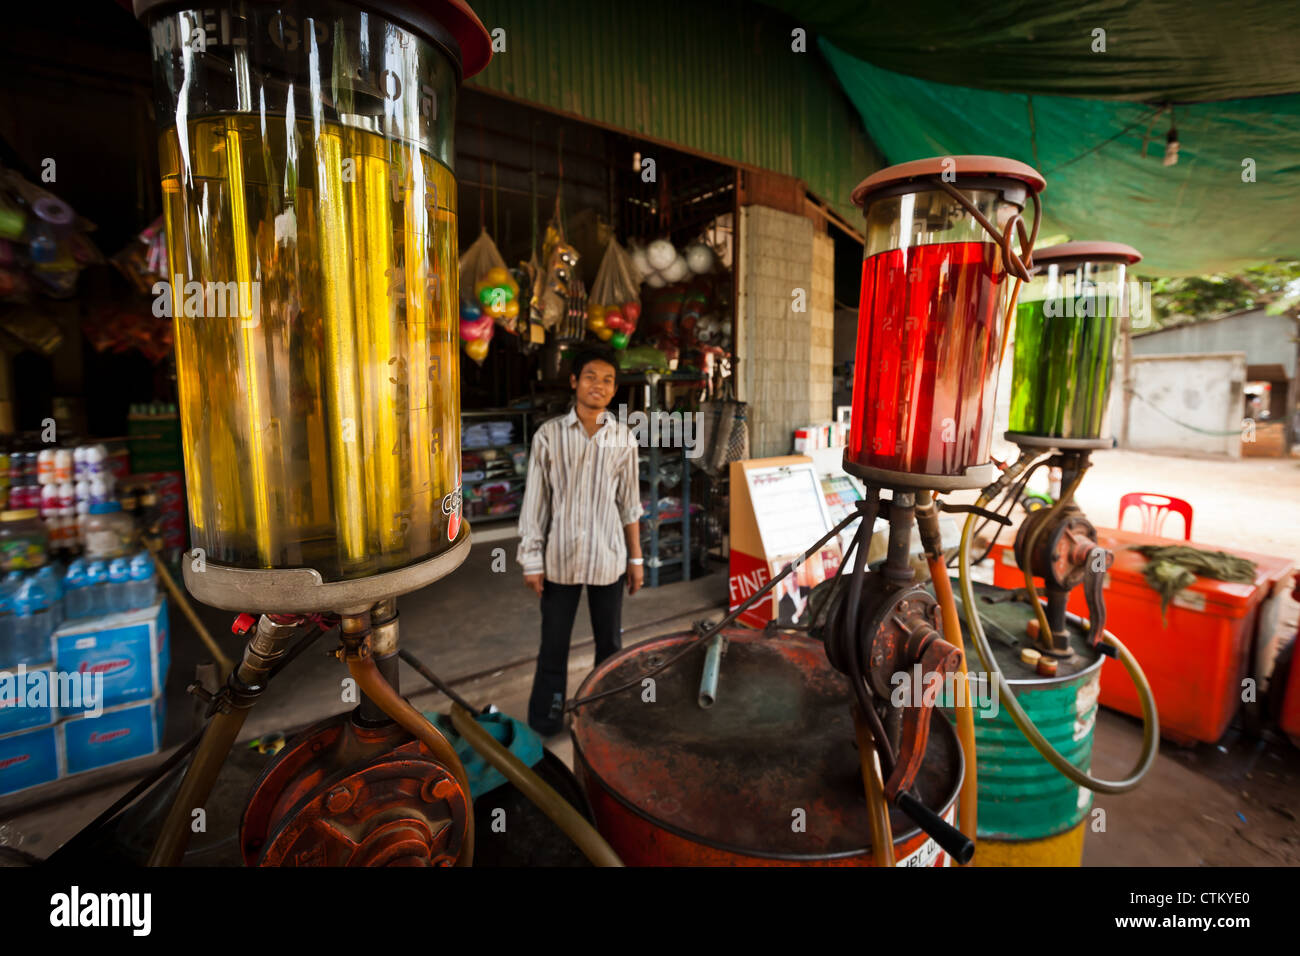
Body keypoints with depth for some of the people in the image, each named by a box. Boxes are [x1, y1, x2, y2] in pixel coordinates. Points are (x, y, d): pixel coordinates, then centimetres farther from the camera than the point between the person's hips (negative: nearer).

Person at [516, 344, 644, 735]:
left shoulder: (623, 438, 0)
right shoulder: (549, 434, -5)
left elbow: (629, 504, 6)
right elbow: (535, 501, -2)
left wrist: (636, 558, 7)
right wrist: (532, 560, -3)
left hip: (608, 557, 2)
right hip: (560, 556, -1)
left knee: (610, 643, 14)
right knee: (553, 644, 10)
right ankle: (545, 724, 29)